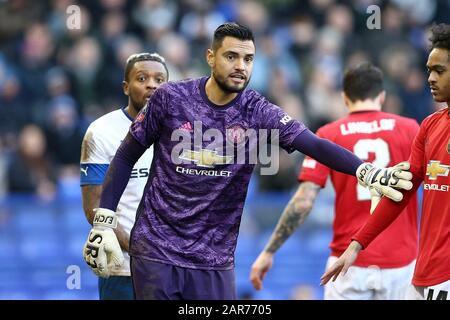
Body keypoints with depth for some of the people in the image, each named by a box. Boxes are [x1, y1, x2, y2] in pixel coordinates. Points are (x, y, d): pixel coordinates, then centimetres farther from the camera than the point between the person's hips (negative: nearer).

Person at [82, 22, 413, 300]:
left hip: (214, 258, 1)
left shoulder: (258, 113, -5)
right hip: (155, 249, -1)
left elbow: (314, 144, -18)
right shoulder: (171, 98, -5)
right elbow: (127, 156, 4)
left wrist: (367, 171, -34)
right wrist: (103, 223, 0)